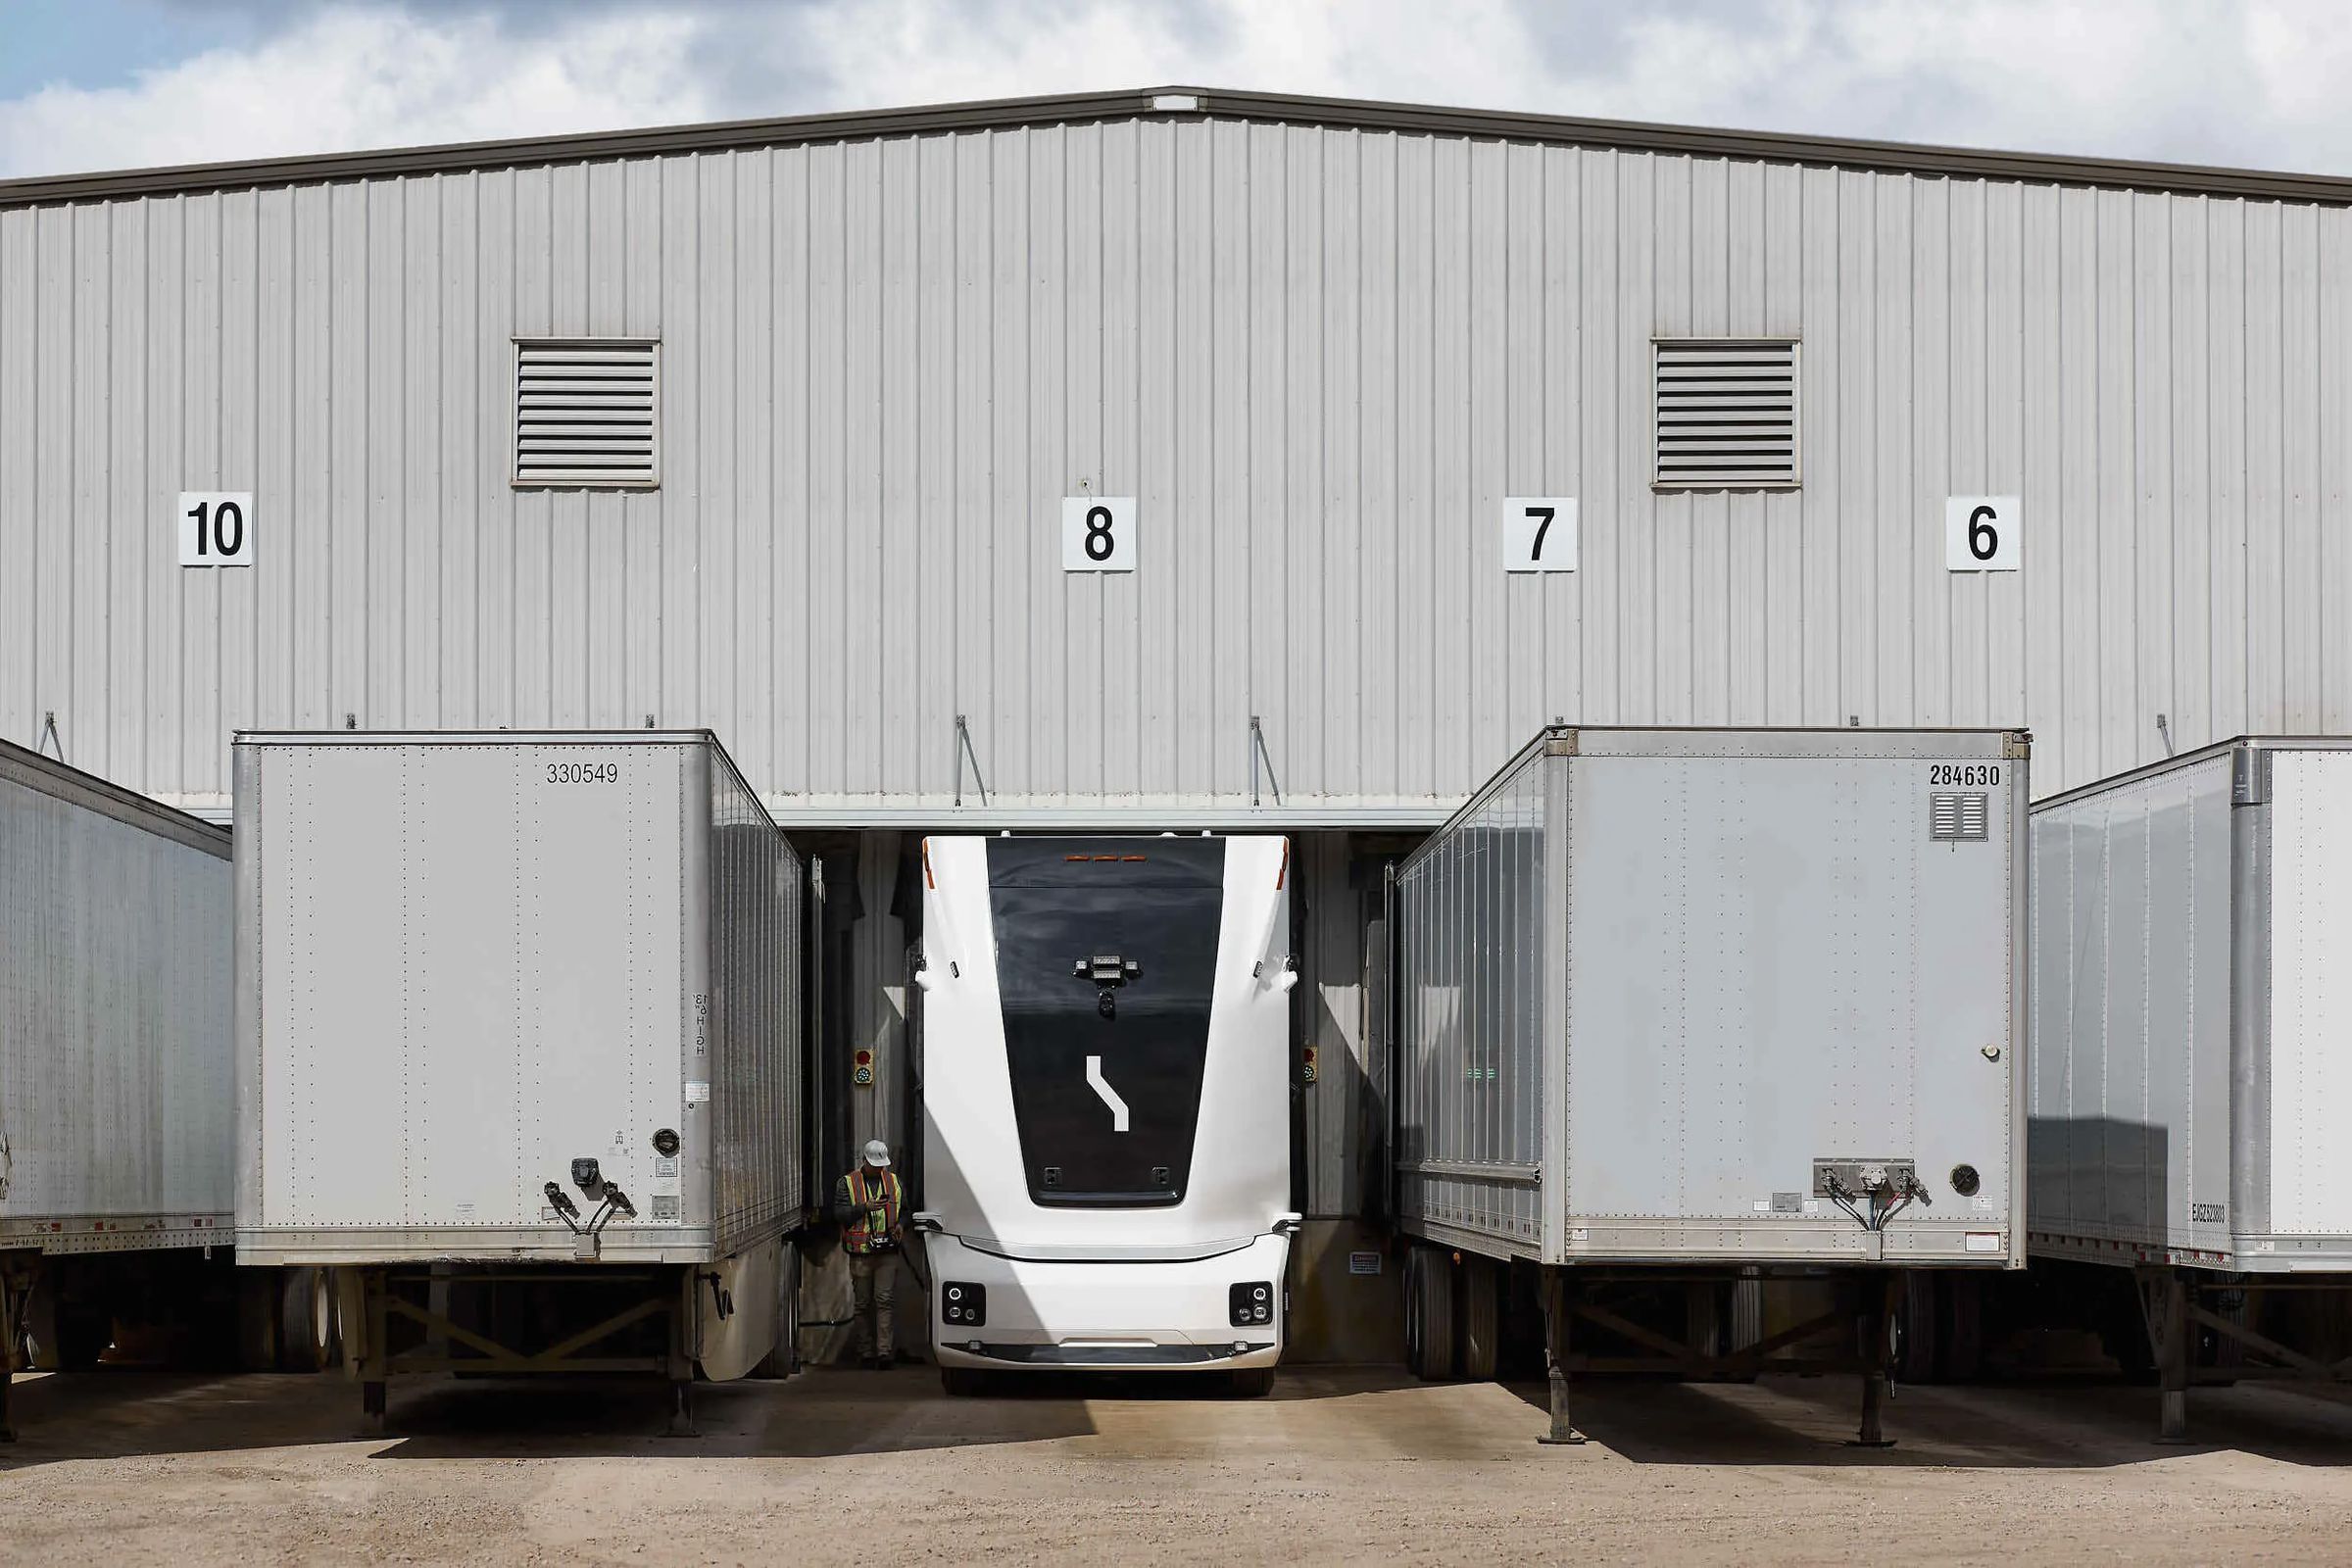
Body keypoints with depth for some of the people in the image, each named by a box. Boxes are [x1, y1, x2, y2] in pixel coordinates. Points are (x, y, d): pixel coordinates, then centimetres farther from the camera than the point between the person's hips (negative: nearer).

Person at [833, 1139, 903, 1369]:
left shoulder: (893, 1180, 13)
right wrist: (865, 1207, -18)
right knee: (863, 1303, 5)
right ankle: (866, 1352, 13)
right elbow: (839, 1213, -7)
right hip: (860, 1253, -1)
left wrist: (899, 1225, 5)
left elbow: (904, 1209, 25)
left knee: (885, 1299, -10)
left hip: (887, 1252, 1)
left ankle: (884, 1350, -16)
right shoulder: (847, 1183, 2)